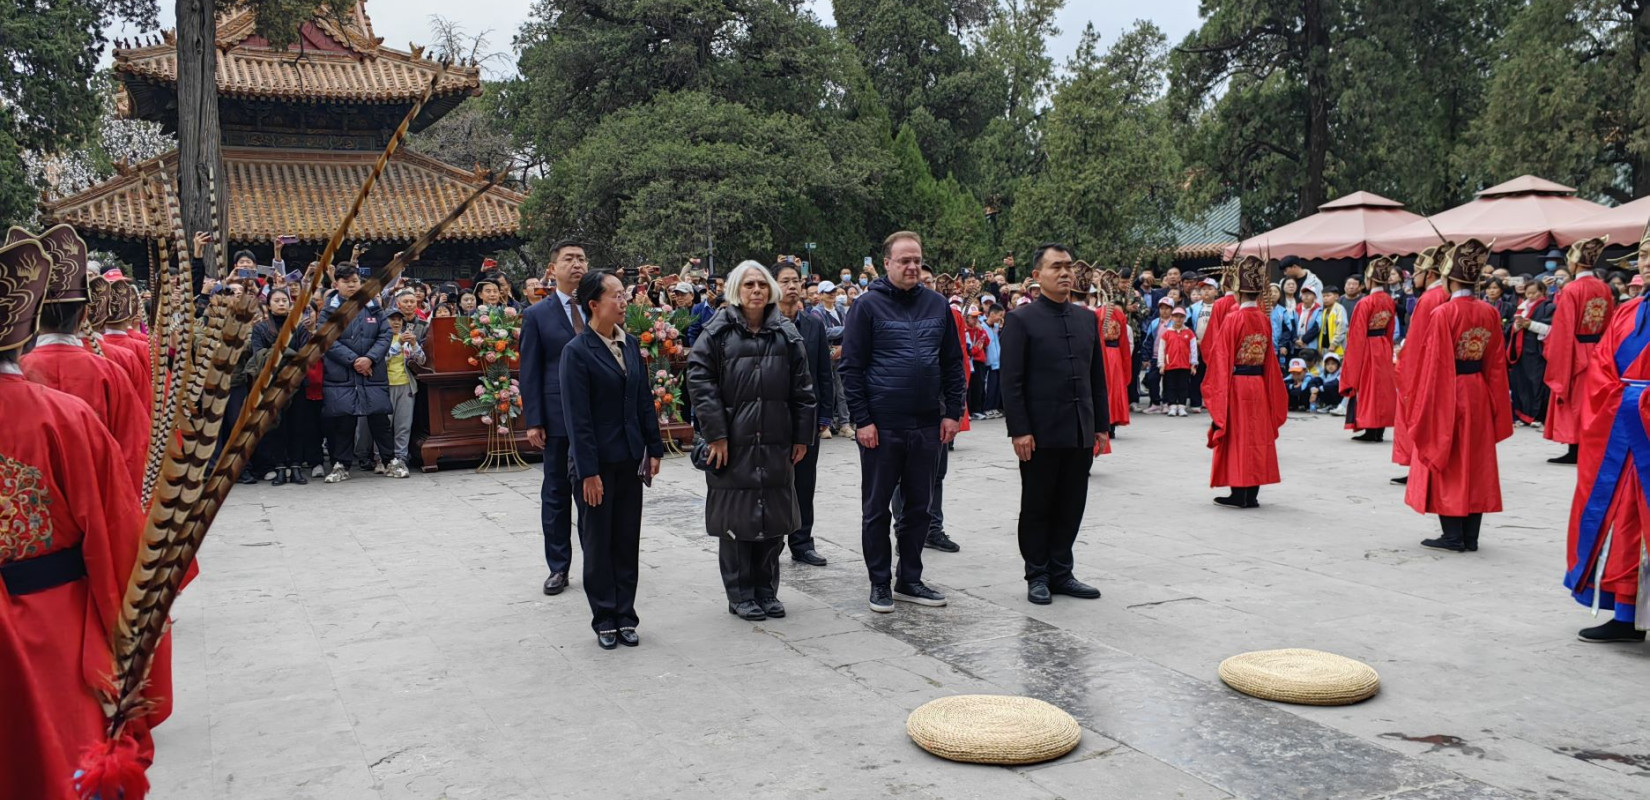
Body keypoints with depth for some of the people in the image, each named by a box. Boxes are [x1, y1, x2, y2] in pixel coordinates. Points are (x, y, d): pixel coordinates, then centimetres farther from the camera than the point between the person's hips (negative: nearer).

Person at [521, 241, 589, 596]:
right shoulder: (537, 316, 2)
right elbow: (530, 373, 0)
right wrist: (533, 421, -6)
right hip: (559, 418, -1)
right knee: (556, 494, 8)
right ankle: (558, 567, 18)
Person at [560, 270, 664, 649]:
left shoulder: (630, 344, 7)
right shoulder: (577, 351, -12)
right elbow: (577, 417, -14)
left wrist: (654, 448, 7)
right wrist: (588, 471, -16)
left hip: (630, 458, 6)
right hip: (597, 461, -6)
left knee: (628, 541, 11)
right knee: (598, 543, 7)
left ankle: (625, 616, 21)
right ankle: (605, 620, 18)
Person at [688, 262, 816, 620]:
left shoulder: (786, 333, 8)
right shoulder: (718, 332, -2)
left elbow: (802, 388, 8)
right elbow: (699, 380, -8)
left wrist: (802, 436, 4)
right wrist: (716, 433, -13)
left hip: (775, 443, 3)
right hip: (732, 444, -3)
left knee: (774, 519, 9)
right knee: (737, 520, 3)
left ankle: (766, 591, 23)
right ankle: (740, 595, 16)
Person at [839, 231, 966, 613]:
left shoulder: (937, 305, 7)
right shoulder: (868, 305, -5)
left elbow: (953, 363, 11)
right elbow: (851, 367, -7)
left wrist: (952, 412, 3)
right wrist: (861, 420, -12)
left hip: (927, 425, 4)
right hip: (880, 427, -4)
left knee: (919, 507, 12)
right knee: (876, 509, 6)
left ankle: (910, 580, 24)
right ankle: (880, 583, 18)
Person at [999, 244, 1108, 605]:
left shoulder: (1087, 319, 12)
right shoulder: (1021, 321, -5)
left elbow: (1098, 376, 14)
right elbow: (1011, 381, -9)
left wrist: (1101, 424, 10)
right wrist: (1019, 430, -15)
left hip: (1081, 433, 5)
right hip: (1041, 434, -5)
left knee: (1071, 507, 10)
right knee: (1037, 507, 6)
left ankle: (1061, 572, 22)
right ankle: (1037, 576, 17)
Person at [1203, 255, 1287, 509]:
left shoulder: (1232, 320, -15)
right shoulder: (1265, 320, 2)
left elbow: (1222, 361, -12)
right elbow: (1269, 359, 9)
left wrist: (1217, 396, -5)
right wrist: (1272, 394, 17)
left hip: (1236, 385, -5)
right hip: (1260, 385, 5)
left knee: (1237, 437, 2)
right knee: (1258, 436, 10)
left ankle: (1239, 494, 4)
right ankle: (1252, 495, 14)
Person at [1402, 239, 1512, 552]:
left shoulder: (1442, 314, -16)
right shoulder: (1490, 314, 1)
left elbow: (1431, 365, -14)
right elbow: (1496, 364, 6)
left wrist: (1423, 406, -5)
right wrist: (1496, 404, 14)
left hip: (1447, 396, -5)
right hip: (1479, 395, 5)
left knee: (1446, 463, 4)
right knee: (1477, 463, 10)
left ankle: (1453, 535, 5)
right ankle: (1470, 537, 14)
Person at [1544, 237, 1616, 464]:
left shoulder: (1571, 290, -17)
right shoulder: (1605, 289, 3)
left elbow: (1563, 330, -17)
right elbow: (1609, 325, 10)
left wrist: (1551, 350, -8)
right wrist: (1601, 348, 20)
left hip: (1574, 354, -6)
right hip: (1597, 352, 6)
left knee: (1573, 401, 2)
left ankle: (1574, 449, 3)